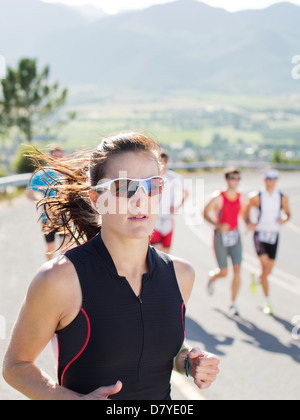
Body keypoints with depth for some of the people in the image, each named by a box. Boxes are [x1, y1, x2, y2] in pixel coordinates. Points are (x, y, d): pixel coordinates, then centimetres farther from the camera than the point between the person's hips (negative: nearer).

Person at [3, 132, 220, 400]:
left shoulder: (181, 274, -8)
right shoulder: (60, 279, -22)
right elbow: (16, 365, -12)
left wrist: (188, 363, -10)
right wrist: (77, 399, -25)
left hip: (162, 397, 4)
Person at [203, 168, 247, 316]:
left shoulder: (241, 198, 2)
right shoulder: (219, 198, -12)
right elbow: (206, 213, -11)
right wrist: (218, 225, -25)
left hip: (235, 235, 4)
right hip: (221, 237, -4)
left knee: (237, 271, -4)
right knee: (224, 273, -1)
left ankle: (233, 304, 7)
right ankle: (212, 277, 37)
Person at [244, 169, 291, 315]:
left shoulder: (282, 198, 2)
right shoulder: (257, 197, -5)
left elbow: (288, 213, 13)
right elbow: (246, 210, 6)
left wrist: (284, 219, -10)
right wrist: (249, 223, -11)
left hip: (274, 235, 3)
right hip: (260, 233, -3)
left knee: (268, 270, 6)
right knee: (265, 264, -17)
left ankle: (256, 279, 45)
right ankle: (268, 301, -6)